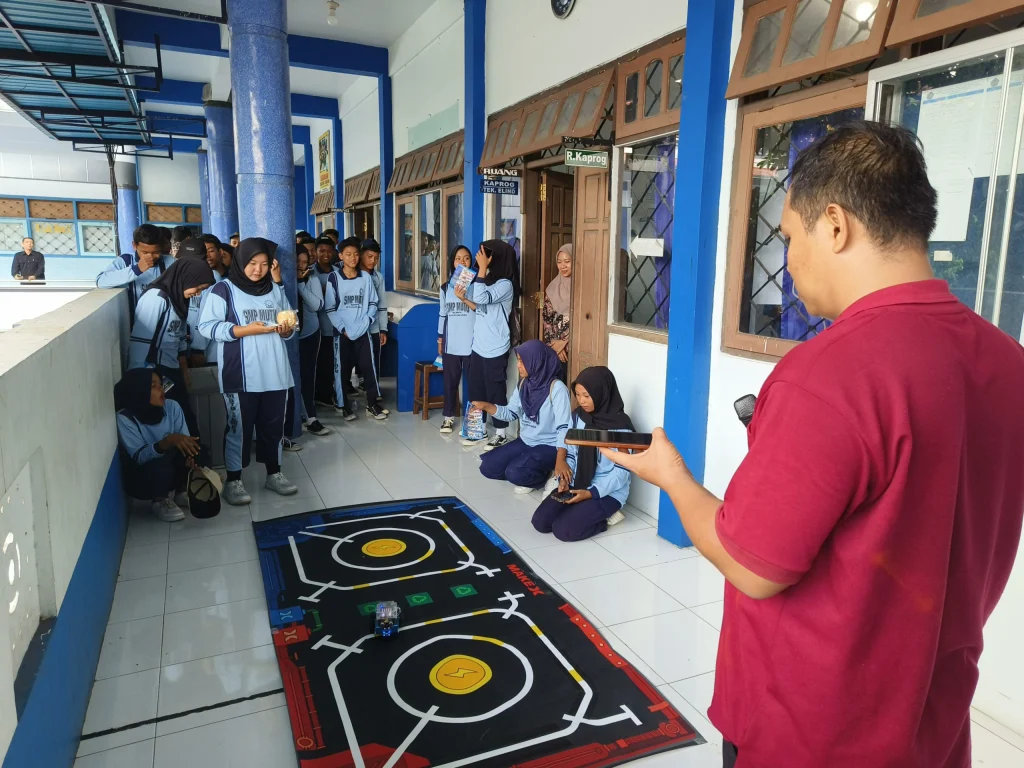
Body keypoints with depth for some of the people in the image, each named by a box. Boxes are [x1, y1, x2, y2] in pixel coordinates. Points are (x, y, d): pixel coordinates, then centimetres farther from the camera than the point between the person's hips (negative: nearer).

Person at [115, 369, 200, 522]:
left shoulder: (172, 407, -11)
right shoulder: (125, 418, -22)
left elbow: (184, 441, -10)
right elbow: (140, 457, -30)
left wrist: (190, 454, -34)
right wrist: (168, 440, -47)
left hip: (172, 467, 4)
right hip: (141, 478, -4)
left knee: (195, 450, -23)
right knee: (160, 466, -36)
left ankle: (181, 490, 4)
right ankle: (159, 500, -3)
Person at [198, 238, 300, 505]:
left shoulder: (275, 289, 12)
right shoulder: (224, 289, -3)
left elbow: (287, 326, 17)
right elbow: (207, 326, -10)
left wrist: (286, 329, -6)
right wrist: (245, 330, -19)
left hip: (275, 372, 5)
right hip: (240, 375, -4)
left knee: (273, 425, 12)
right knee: (239, 427, 4)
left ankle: (274, 473, 26)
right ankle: (233, 480, 17)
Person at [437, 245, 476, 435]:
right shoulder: (446, 288, 10)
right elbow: (442, 315, 14)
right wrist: (440, 340, 14)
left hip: (472, 343, -3)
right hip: (451, 344, 3)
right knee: (450, 381, 10)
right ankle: (448, 417, 22)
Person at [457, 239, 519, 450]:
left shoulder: (505, 284, -15)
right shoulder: (489, 280, 12)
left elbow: (481, 298, -29)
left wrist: (482, 268, -25)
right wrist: (463, 298, 5)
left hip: (495, 349, -8)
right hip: (479, 346, 9)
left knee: (495, 391, 1)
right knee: (476, 389, 14)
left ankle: (501, 434, 13)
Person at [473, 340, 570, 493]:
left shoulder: (557, 389, -21)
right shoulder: (523, 384, 1)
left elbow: (563, 428, -24)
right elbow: (510, 413, 10)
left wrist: (560, 461, -34)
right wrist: (485, 406, -7)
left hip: (548, 447, -7)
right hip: (525, 442, 8)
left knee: (515, 473, -28)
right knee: (488, 467, -3)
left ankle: (545, 474, 1)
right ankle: (529, 472, 10)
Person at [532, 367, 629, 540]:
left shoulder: (620, 425, -16)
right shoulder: (577, 417, 2)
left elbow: (621, 471, -15)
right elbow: (571, 454, 10)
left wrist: (591, 492, -22)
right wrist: (564, 479, -9)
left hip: (607, 492, -6)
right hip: (576, 485, 6)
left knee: (563, 530, -21)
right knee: (540, 522, -9)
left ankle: (605, 515, 3)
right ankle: (592, 513, 10)